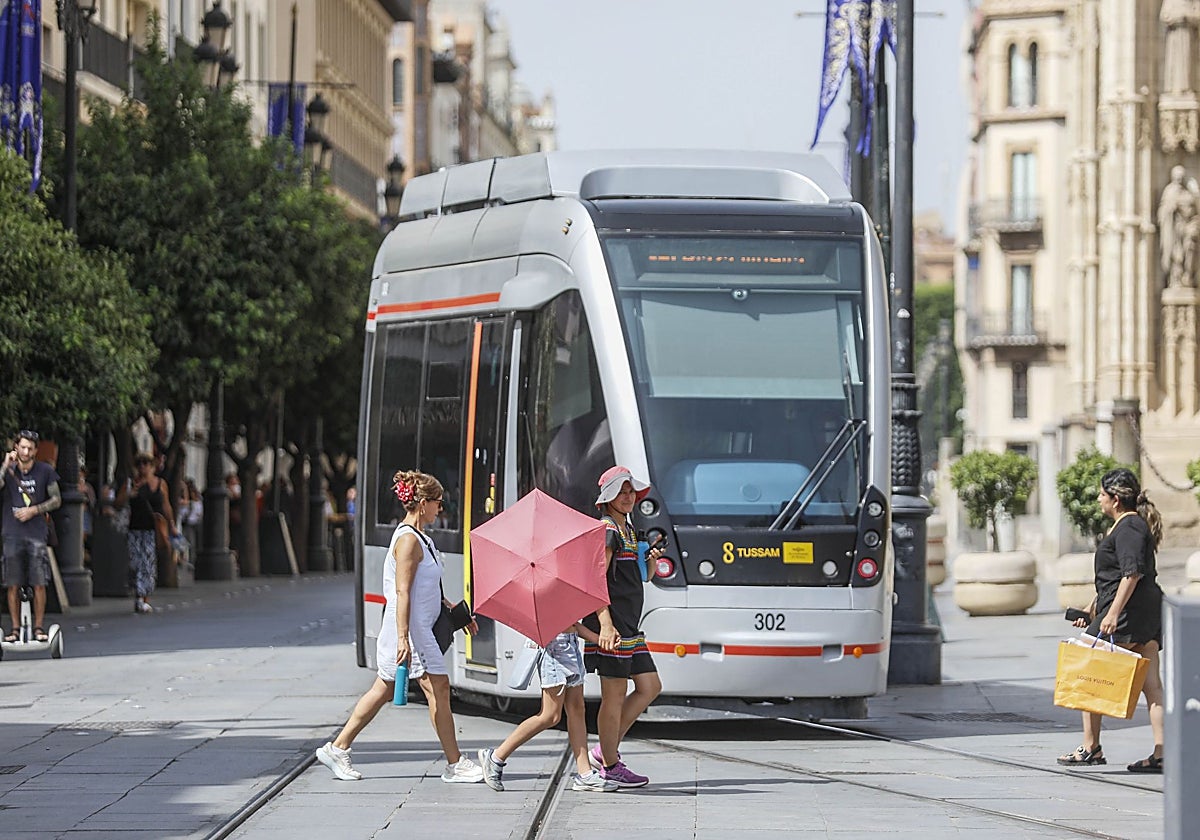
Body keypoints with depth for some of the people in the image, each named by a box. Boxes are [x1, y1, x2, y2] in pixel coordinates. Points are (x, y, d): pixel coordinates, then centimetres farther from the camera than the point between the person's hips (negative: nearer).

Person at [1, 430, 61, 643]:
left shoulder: (45, 471, 3)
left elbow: (56, 499, 6)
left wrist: (34, 510, -6)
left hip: (37, 534, -1)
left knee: (39, 584, -4)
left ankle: (38, 628, 5)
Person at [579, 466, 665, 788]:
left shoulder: (627, 529, 20)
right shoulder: (607, 530, -10)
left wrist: (650, 561, 6)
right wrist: (605, 623, -27)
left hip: (629, 627, 10)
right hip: (611, 624, -10)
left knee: (650, 687, 10)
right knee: (614, 695, -4)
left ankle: (605, 751, 15)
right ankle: (610, 766, 3)